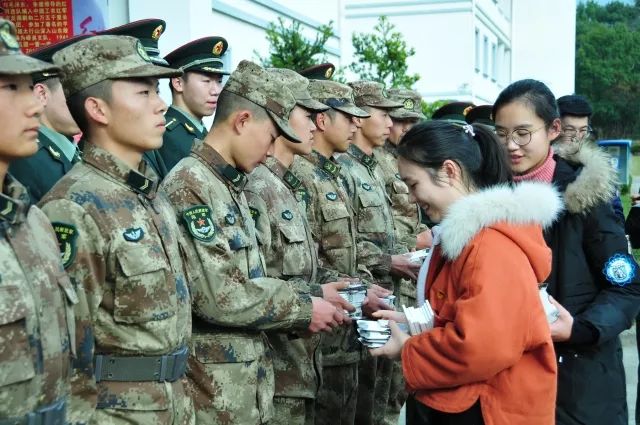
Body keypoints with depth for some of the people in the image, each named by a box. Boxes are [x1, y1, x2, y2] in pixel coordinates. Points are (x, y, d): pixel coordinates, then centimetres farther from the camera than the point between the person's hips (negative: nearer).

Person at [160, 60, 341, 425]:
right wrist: (303, 308, -14)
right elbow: (218, 296, -24)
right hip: (213, 383, -9)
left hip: (251, 373, 9)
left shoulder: (233, 185, 11)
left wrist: (308, 298, 1)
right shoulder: (189, 186, -17)